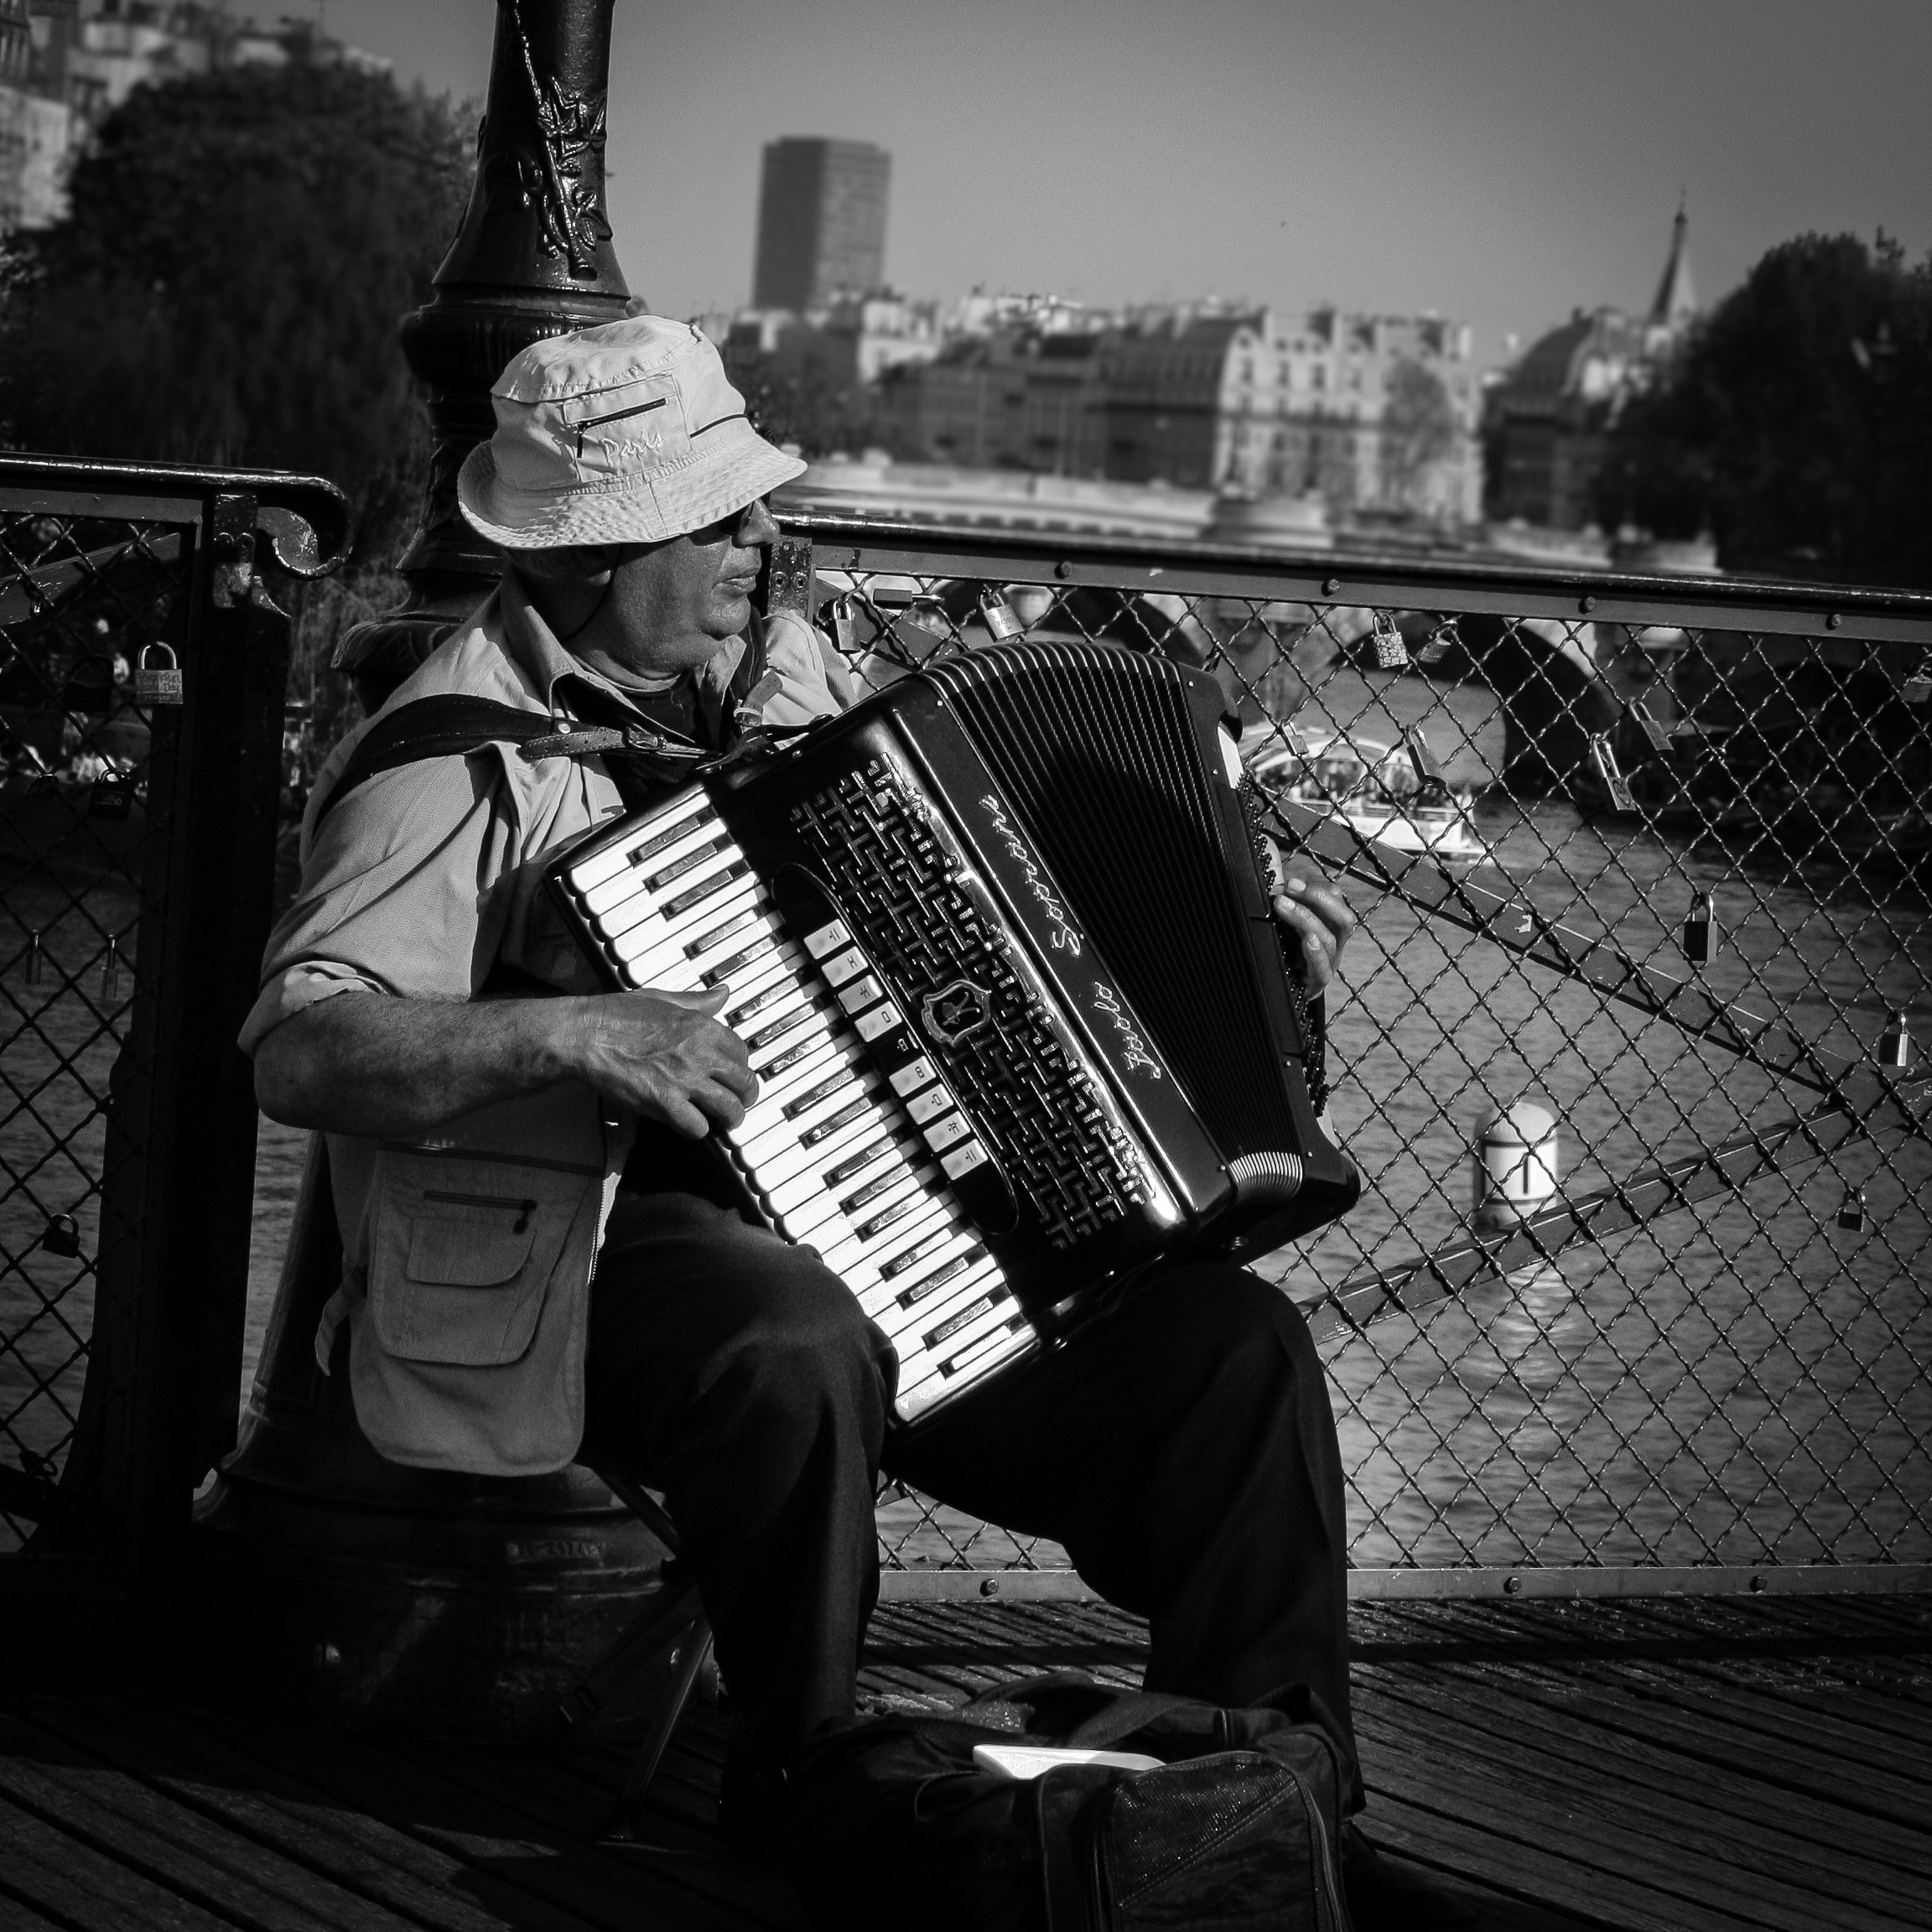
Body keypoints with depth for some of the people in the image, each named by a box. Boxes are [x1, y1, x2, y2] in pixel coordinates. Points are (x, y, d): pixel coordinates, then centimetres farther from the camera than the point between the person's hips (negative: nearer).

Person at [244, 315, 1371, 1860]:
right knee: (799, 1350, -39)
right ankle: (809, 1789, -17)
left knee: (1236, 1344, -6)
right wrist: (570, 1034, -34)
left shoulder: (791, 677, 14)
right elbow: (298, 1051, -21)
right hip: (605, 1251, -7)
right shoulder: (464, 764, -11)